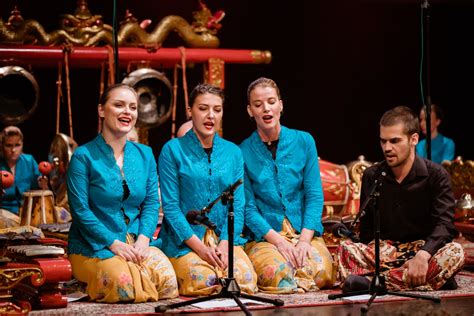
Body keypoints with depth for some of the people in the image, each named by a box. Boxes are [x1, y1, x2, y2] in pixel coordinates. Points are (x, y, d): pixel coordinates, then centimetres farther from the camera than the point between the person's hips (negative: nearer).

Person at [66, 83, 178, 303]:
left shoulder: (145, 155, 11)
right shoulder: (84, 156, -5)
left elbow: (151, 203, 8)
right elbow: (80, 210, -9)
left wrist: (143, 239, -9)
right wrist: (114, 243, -16)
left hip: (136, 244, 4)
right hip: (94, 247, -4)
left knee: (167, 281, -24)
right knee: (126, 284, -30)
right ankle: (95, 282, 2)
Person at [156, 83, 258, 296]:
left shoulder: (233, 152, 10)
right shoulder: (172, 150, -2)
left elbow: (238, 205, 6)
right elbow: (170, 206, -6)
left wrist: (224, 244, -11)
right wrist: (200, 247, -15)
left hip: (224, 238, 3)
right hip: (184, 240, -3)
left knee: (245, 280, -23)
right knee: (203, 282, -28)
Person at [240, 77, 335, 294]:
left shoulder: (304, 141, 6)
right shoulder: (243, 152, 1)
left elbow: (314, 195, 1)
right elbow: (248, 207, -2)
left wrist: (305, 239, -13)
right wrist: (278, 240, -16)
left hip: (304, 232, 2)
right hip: (264, 236, -2)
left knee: (320, 272, -28)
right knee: (277, 274, -33)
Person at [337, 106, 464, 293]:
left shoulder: (436, 175, -3)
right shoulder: (371, 177, 7)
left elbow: (444, 224, -15)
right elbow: (366, 230, 8)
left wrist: (423, 254, -35)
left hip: (422, 248, -1)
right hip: (385, 250, 2)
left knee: (454, 252, -35)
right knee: (346, 248, -27)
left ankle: (373, 281, -45)